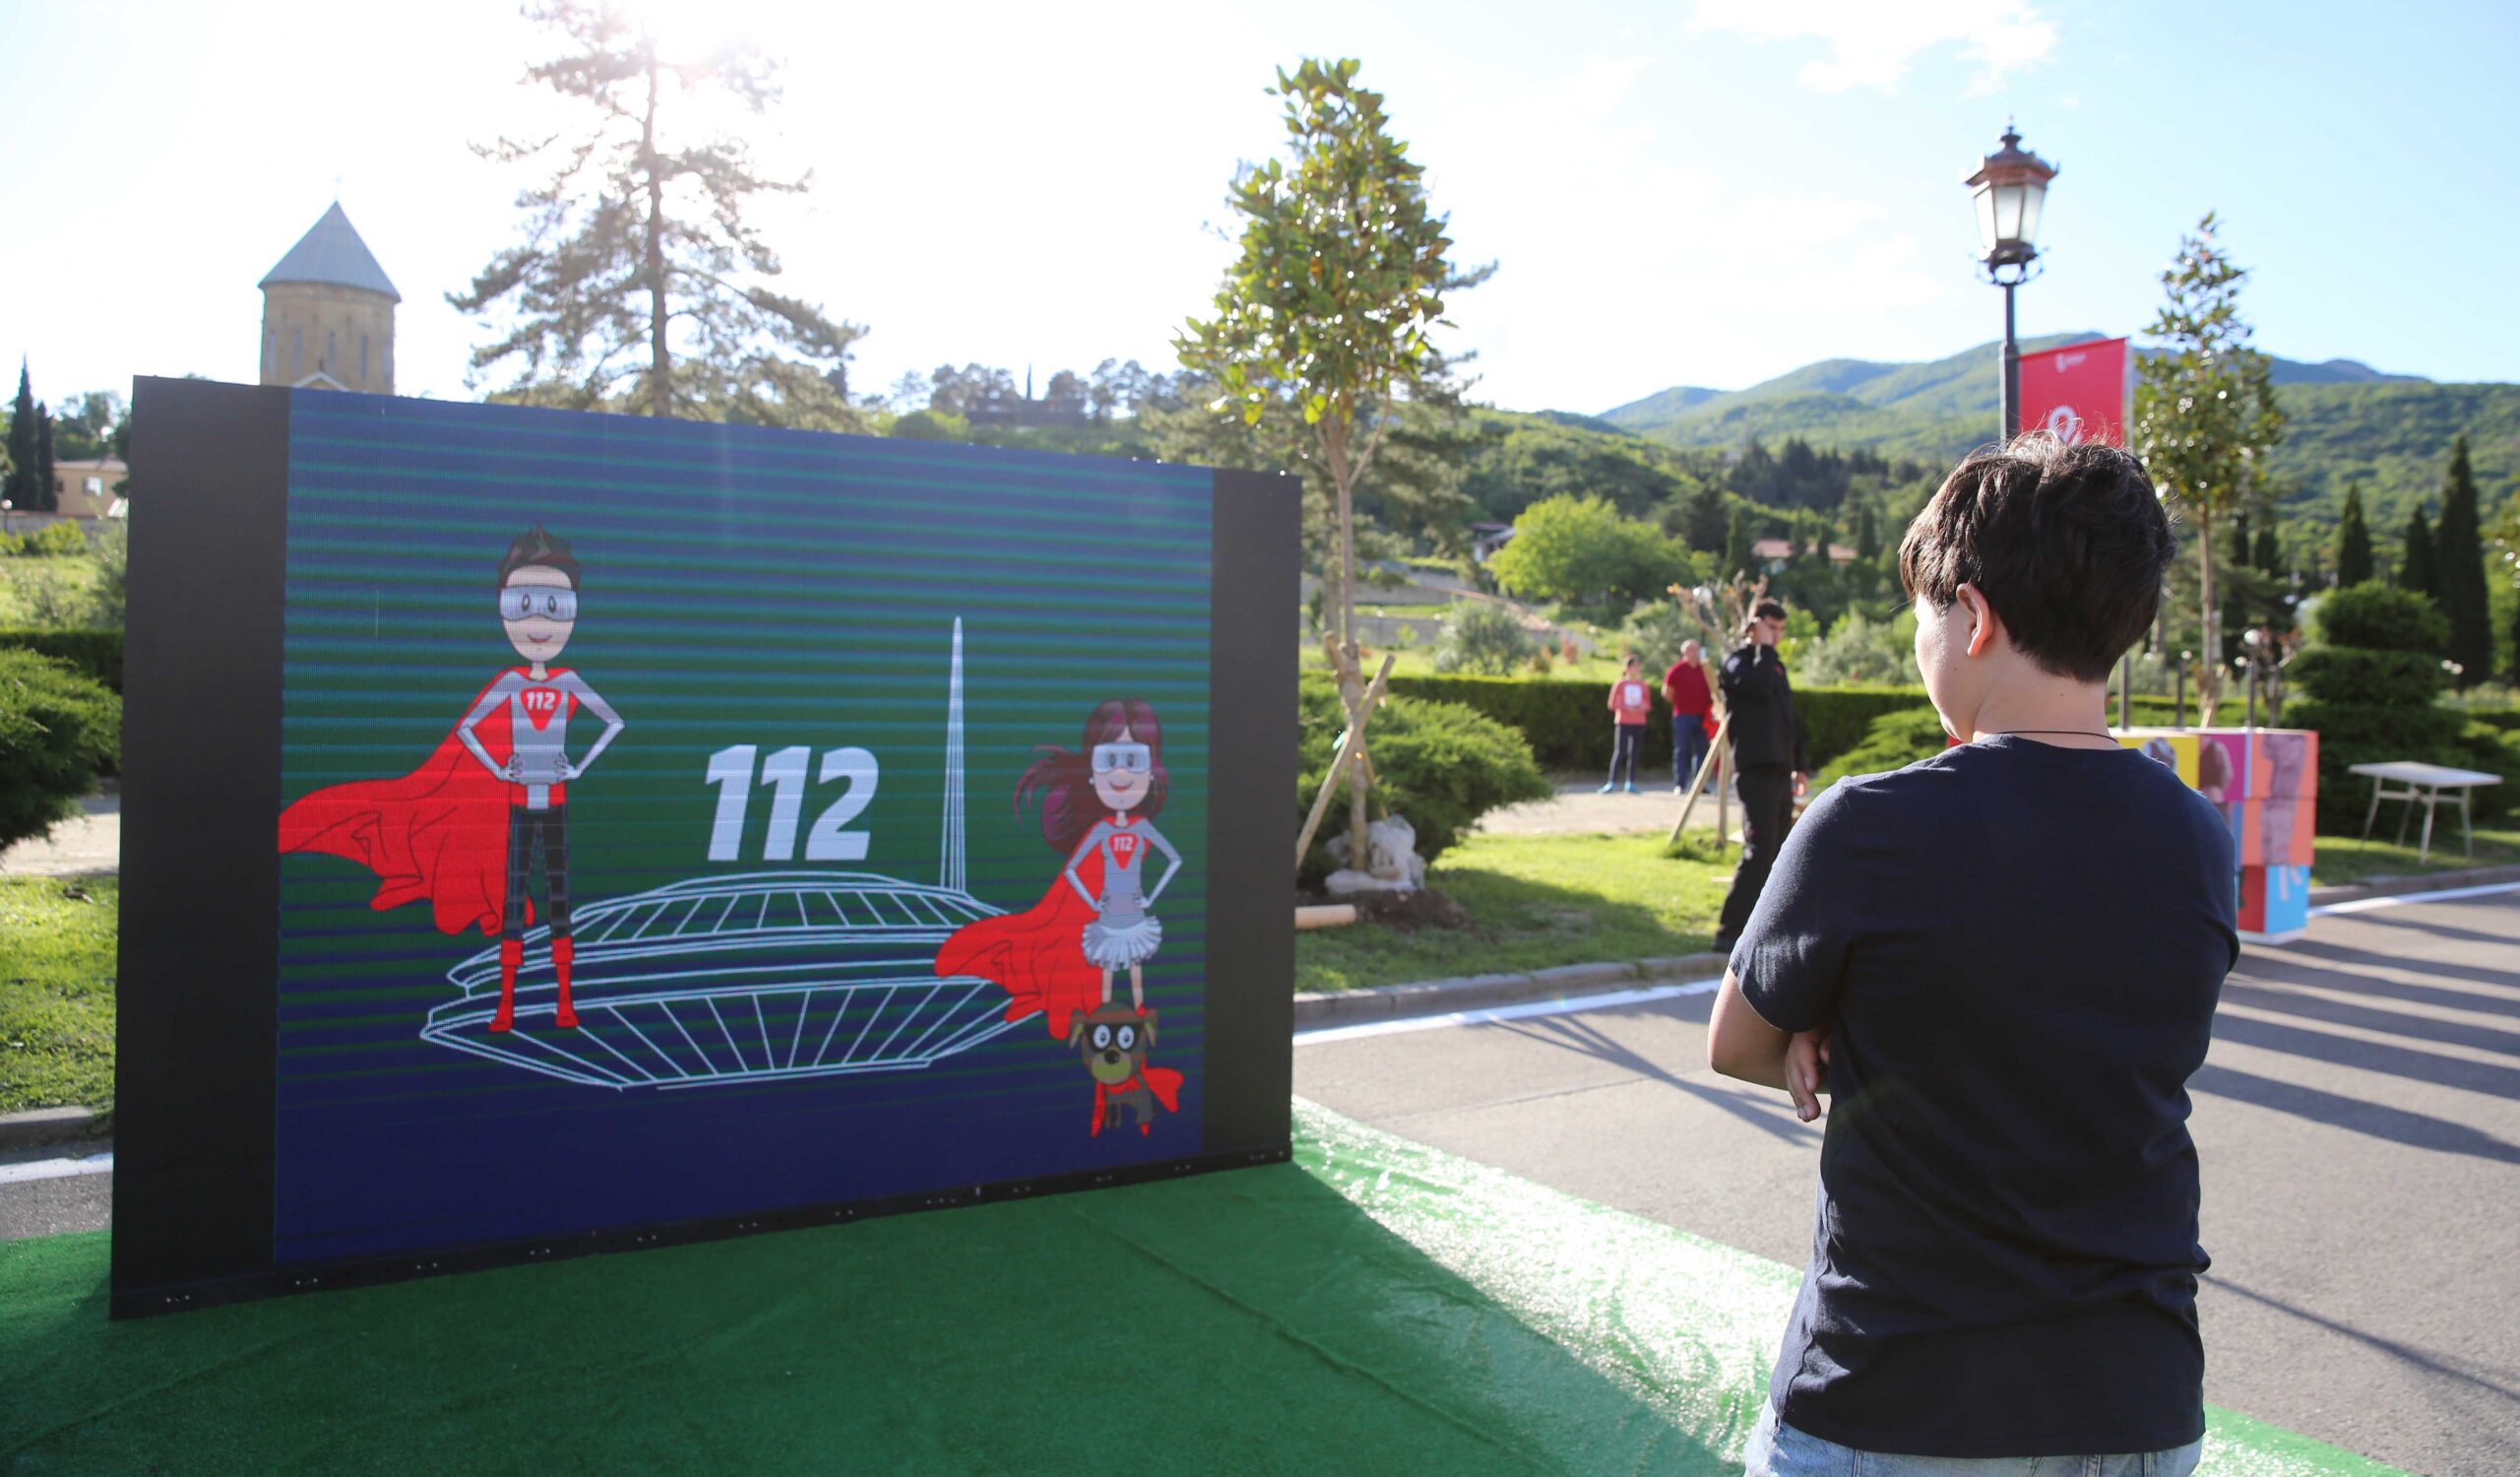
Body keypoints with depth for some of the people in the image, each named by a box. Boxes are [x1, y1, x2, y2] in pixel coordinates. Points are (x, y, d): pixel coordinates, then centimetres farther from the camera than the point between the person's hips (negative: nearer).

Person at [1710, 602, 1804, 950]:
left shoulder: (1775, 665, 21)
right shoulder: (1737, 663, -3)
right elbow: (1760, 687, -25)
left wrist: (1798, 765, 22)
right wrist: (1764, 647, -12)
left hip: (1780, 771, 9)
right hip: (1756, 769, -9)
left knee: (1773, 852, 10)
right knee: (1759, 850, -16)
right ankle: (1729, 931, -17)